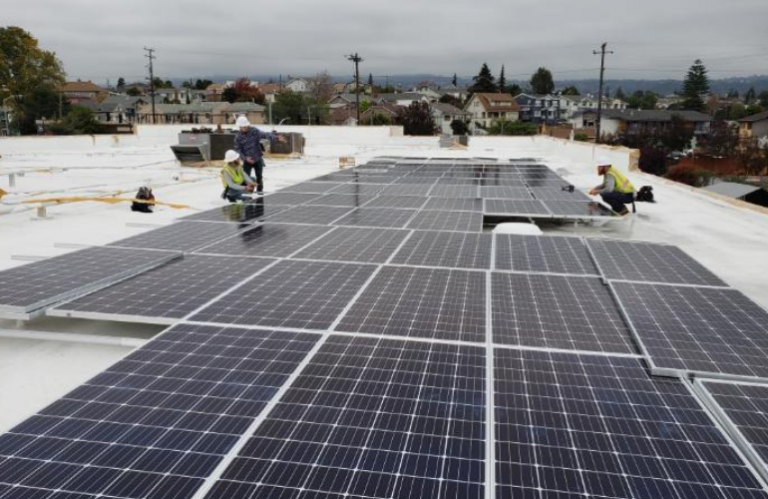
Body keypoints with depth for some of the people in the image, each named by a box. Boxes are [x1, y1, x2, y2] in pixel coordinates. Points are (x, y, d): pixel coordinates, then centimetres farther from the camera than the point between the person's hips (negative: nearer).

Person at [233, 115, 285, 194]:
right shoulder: (238, 137, -5)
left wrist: (277, 138, -29)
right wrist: (245, 158, -20)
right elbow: (238, 150, -5)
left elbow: (265, 135, -15)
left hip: (258, 158, 1)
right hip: (247, 160, -1)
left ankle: (259, 189, 29)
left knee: (259, 176, 10)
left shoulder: (254, 131, -6)